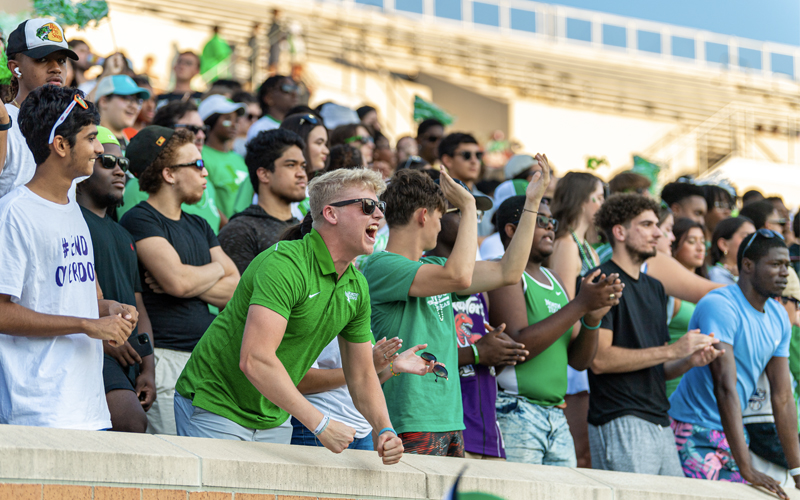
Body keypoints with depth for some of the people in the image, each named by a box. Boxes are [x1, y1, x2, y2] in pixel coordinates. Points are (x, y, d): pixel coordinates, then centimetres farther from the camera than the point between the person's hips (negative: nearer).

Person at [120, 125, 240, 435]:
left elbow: (237, 291, 13)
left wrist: (193, 282, -6)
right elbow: (177, 280, -17)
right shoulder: (140, 220, -4)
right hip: (166, 360, -7)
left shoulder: (199, 226, 21)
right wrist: (215, 270, 4)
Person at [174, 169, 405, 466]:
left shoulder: (356, 287, 4)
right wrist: (320, 424, -34)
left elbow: (362, 375, 12)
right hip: (216, 406, -8)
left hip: (274, 420, 8)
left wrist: (384, 430, -8)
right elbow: (255, 360, -34)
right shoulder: (284, 265, -24)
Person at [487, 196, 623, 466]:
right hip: (514, 412, -8)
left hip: (556, 417, 8)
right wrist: (580, 305, -17)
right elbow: (517, 346, -19)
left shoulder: (554, 280, 20)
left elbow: (579, 360, 17)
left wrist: (592, 319, -3)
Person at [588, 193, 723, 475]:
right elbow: (599, 359, -17)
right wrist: (673, 350, -15)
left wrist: (690, 361, 0)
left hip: (661, 423, 8)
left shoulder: (654, 288, 21)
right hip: (620, 422, -8)